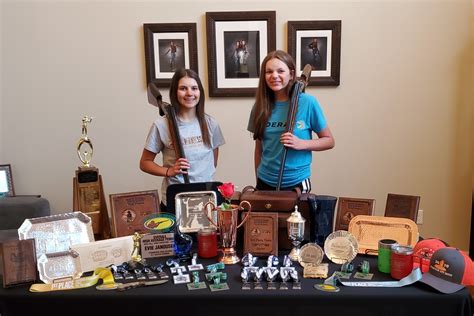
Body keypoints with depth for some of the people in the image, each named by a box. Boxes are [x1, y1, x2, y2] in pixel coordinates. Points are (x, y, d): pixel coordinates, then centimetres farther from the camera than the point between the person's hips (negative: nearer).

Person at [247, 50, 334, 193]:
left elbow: (329, 141, -3)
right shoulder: (260, 106, -1)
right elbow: (259, 148, 8)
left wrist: (300, 144, -18)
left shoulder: (308, 102, -10)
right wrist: (258, 179, 12)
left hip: (296, 183, -2)